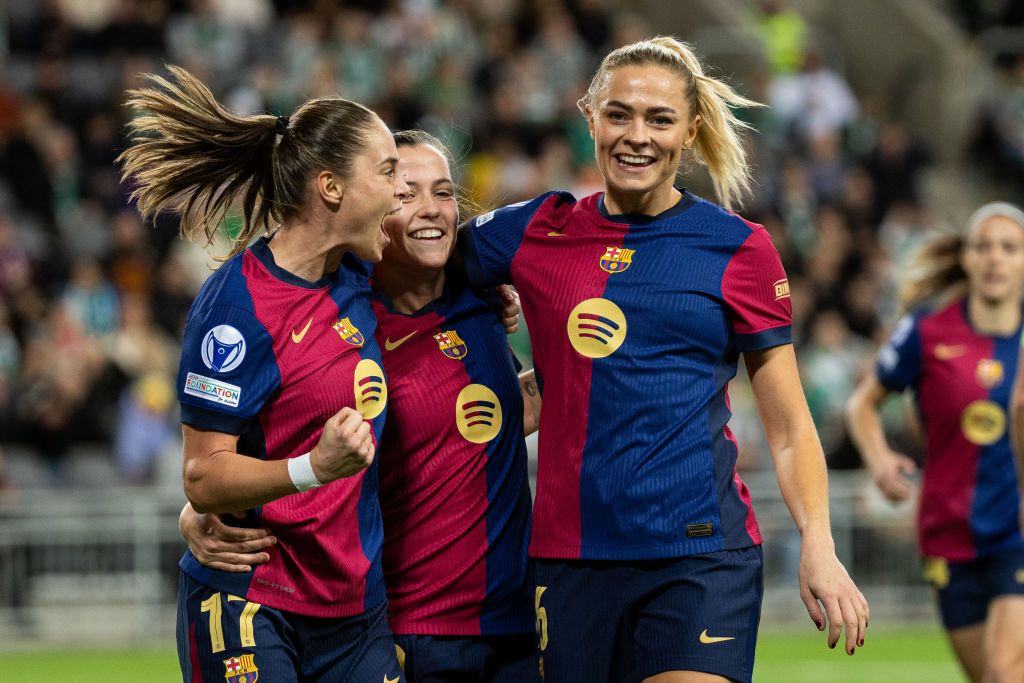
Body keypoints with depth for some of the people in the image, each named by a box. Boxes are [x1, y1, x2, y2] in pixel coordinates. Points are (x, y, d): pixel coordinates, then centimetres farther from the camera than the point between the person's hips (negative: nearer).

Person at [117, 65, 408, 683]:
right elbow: (204, 480, -16)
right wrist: (314, 468, -31)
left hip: (356, 606, 7)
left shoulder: (358, 279, 7)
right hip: (247, 606, -7)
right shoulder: (238, 304, -14)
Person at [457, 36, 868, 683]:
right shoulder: (538, 232, 9)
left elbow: (789, 428, 6)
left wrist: (819, 549, -7)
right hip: (569, 553, 2)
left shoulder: (740, 247, 5)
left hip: (701, 559, -2)